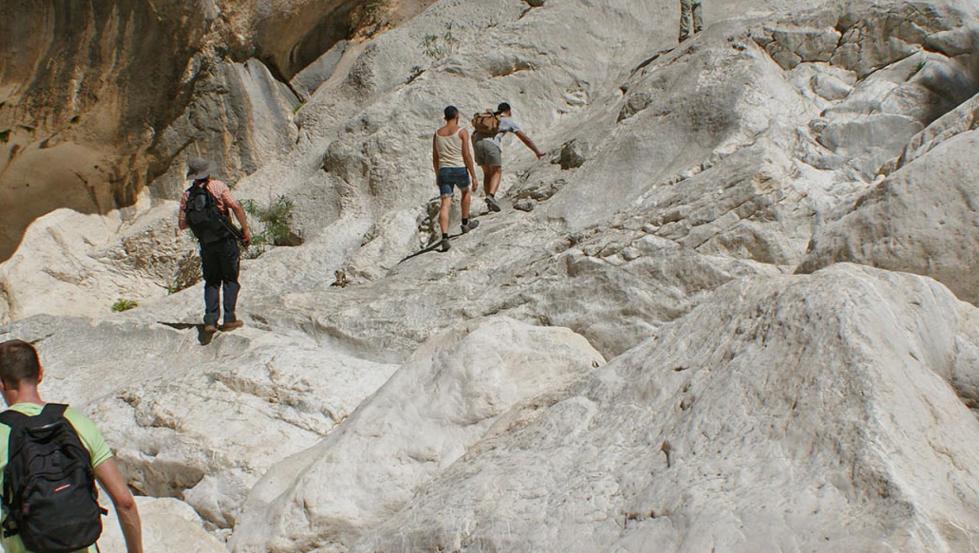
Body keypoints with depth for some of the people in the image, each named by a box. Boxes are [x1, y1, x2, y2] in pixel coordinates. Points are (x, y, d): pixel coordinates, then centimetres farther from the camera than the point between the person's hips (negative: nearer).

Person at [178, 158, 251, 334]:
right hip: (226, 240, -3)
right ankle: (229, 319, -1)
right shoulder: (217, 187, -6)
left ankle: (210, 321, 3)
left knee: (211, 282, 13)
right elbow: (236, 207, -16)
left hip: (206, 245, 3)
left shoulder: (187, 196, 4)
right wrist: (246, 229, -11)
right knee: (230, 279, 6)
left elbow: (182, 225, 6)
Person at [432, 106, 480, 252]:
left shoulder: (437, 133, 8)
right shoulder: (462, 132, -6)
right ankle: (465, 223, 40)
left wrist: (437, 176, 24)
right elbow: (467, 156, -10)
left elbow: (435, 158, 13)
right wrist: (474, 176, -5)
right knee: (466, 191, 29)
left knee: (445, 205, -3)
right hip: (460, 170, -3)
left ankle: (445, 237, -17)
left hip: (444, 171, 3)